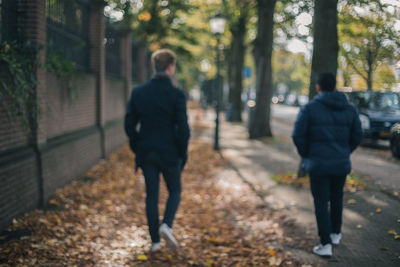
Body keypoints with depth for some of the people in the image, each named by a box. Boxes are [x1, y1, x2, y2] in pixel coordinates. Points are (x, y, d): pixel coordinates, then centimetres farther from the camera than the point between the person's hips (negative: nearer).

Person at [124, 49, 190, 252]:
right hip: (169, 153, -3)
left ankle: (155, 241, 14)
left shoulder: (138, 92, -1)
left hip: (145, 153, 3)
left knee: (151, 195, 11)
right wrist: (183, 154, 0)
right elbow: (183, 129, -14)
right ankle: (166, 225, -7)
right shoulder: (176, 95, -12)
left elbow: (129, 124, 2)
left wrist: (137, 149, 13)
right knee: (174, 191, 16)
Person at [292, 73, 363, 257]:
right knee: (336, 199, 22)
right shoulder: (349, 109, 2)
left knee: (321, 203, 3)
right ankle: (335, 234, 37)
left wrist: (306, 156, 5)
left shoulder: (310, 108, -9)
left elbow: (298, 135, -11)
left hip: (318, 165, -3)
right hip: (341, 165, 4)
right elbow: (357, 136, 5)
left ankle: (326, 244, 0)